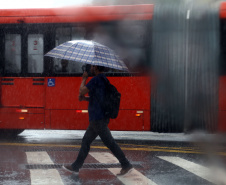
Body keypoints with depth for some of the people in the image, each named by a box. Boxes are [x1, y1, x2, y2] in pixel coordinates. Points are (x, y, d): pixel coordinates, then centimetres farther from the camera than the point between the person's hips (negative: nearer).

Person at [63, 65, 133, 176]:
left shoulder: (97, 79, -15)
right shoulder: (103, 80, 16)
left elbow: (82, 91, -15)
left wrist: (84, 78, 1)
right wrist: (85, 98, 9)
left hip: (98, 119, -10)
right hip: (97, 119, 10)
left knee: (109, 142, -6)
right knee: (86, 141, 13)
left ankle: (126, 165, -2)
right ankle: (76, 167, 18)